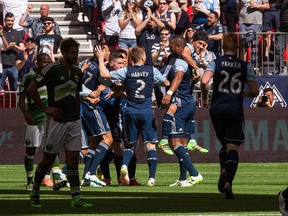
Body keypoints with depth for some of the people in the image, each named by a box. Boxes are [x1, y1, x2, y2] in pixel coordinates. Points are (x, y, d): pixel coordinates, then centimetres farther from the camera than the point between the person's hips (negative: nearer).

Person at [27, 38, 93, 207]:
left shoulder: (77, 72, 9)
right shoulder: (52, 69, -12)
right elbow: (31, 89, -10)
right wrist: (45, 109, -10)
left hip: (74, 122, 5)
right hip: (57, 121, -5)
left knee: (73, 160, -1)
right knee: (49, 159, 3)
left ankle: (76, 198, -6)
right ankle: (35, 191, 23)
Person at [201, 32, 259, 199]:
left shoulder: (216, 63, 1)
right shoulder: (245, 66, 3)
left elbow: (204, 81, -16)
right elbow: (255, 91, 1)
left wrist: (205, 97, 1)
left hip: (217, 109, 1)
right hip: (235, 109, -1)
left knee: (224, 144, 20)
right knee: (233, 147, -3)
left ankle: (223, 170, -5)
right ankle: (228, 182, -21)